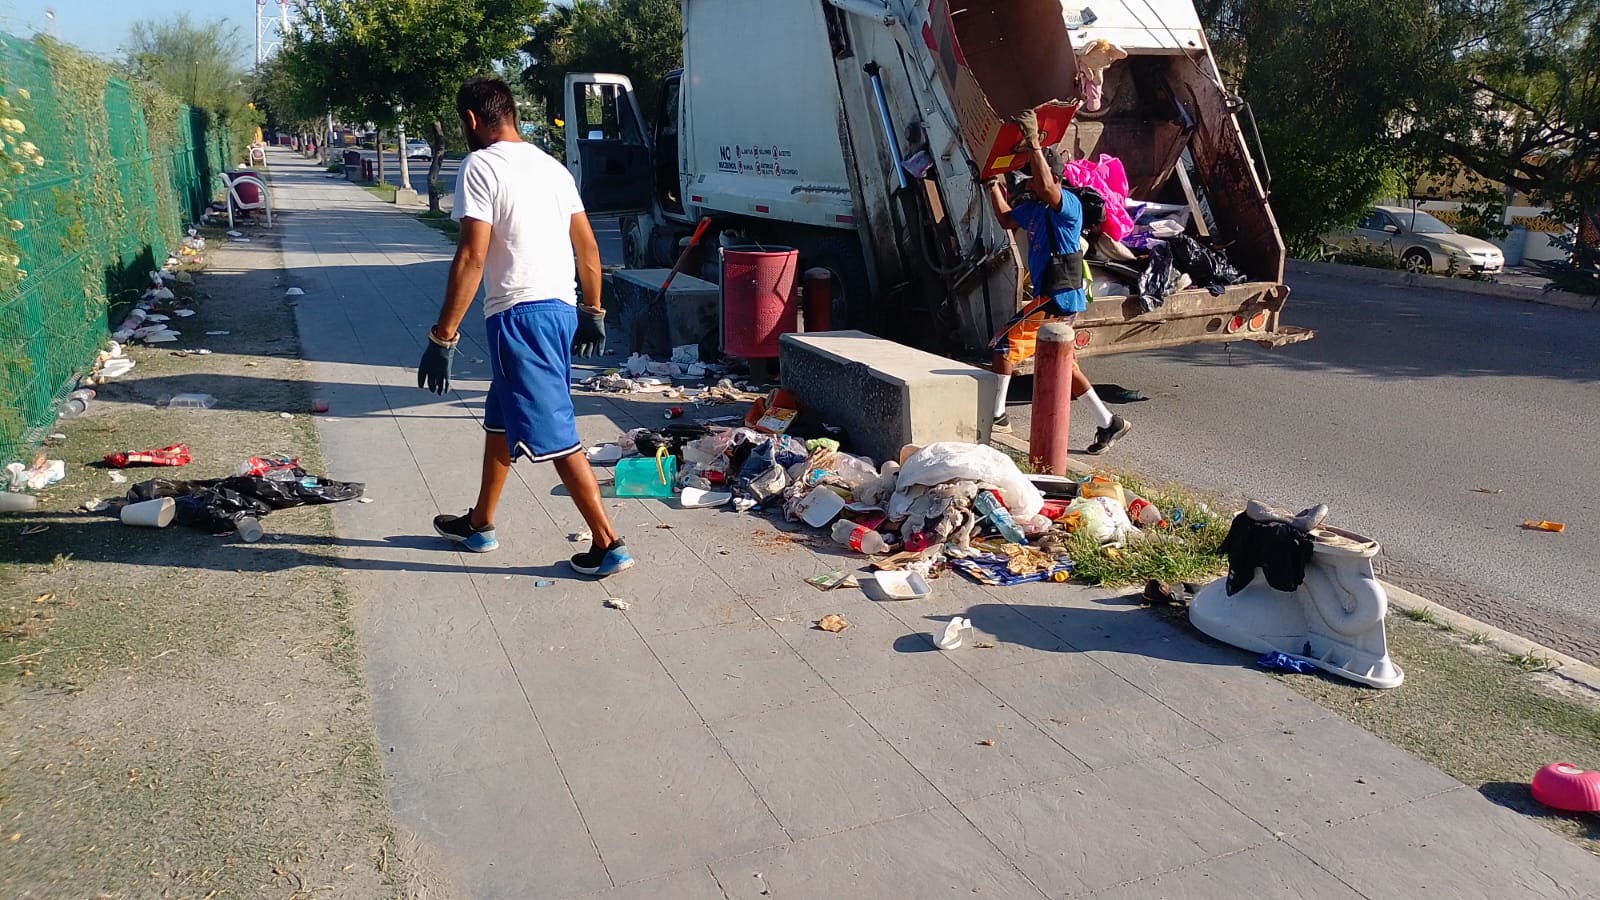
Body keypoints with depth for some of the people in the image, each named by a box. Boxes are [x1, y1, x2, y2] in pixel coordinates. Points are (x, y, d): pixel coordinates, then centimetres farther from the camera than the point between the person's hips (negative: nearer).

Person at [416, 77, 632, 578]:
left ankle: (607, 544, -2)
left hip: (520, 314, -9)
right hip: (562, 309, 9)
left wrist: (443, 337, -15)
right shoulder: (551, 165, 14)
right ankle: (480, 524, 35)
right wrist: (593, 312, 23)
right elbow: (588, 247, 14)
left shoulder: (481, 166, -9)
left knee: (552, 433, -4)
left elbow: (472, 258, -17)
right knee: (500, 417, 22)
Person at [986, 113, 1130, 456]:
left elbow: (1047, 187, -37)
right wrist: (993, 184, 20)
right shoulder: (1033, 208, 10)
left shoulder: (1068, 205, -16)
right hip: (1055, 298, 10)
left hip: (1057, 298, -10)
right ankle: (1107, 422, 20)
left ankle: (997, 414, 6)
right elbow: (1006, 219, 26)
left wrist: (1034, 143, -36)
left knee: (1004, 343, -6)